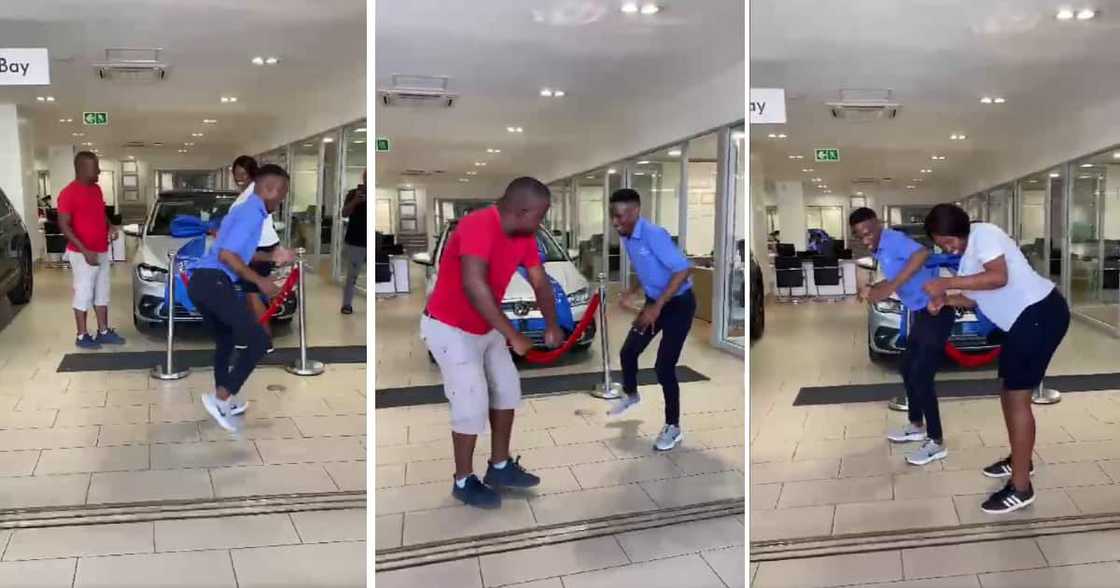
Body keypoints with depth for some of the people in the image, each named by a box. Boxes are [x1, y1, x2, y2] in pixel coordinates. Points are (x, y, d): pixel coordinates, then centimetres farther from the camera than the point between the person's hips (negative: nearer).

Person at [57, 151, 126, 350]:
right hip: (82, 254, -8)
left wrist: (110, 228, 1)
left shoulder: (96, 189, 9)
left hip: (102, 252, 8)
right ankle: (82, 336, 10)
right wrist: (84, 251, -23)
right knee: (83, 295, 1)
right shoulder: (68, 193, -16)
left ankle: (103, 331, 23)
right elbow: (64, 226, -17)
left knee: (102, 294, 14)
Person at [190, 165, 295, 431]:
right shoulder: (253, 212, -9)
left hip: (201, 282, 11)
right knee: (259, 340, -9)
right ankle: (221, 397, -9)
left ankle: (224, 402, 36)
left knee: (225, 340, 25)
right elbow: (226, 254, -19)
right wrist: (260, 281, -13)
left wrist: (271, 256, 23)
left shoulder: (246, 210, 23)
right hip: (214, 282, -11)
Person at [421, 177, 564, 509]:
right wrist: (512, 335, -41)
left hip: (486, 327, 9)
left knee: (507, 388, 14)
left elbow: (540, 282, 2)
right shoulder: (478, 226, -32)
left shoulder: (524, 235, -4)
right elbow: (474, 286, -43)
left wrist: (552, 326, -13)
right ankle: (463, 482, 14)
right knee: (472, 403, -6)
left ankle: (500, 467, 29)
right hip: (449, 329, -9)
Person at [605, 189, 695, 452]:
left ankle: (673, 428, 8)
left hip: (679, 304, -8)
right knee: (628, 351, 13)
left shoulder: (653, 234, -28)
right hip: (654, 302, 8)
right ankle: (630, 394, 43)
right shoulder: (626, 238, -2)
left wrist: (657, 307, -33)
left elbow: (683, 269, -33)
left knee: (664, 367, -9)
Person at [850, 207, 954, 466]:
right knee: (907, 368, 20)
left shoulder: (893, 240, -20)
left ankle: (937, 443, 1)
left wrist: (888, 289, -41)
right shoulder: (881, 250, 11)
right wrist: (873, 290, 0)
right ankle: (917, 426, 35)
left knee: (921, 377, -9)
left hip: (935, 312, -11)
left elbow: (922, 254, -39)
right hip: (921, 313, 11)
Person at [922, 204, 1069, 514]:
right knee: (1009, 392, 19)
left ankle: (1020, 487, -4)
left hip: (1041, 312, -10)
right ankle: (1019, 460, 36)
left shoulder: (984, 233, -13)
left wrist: (946, 283, -26)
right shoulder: (967, 256, 15)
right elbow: (974, 298, 16)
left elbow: (999, 277, -27)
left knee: (1018, 398, -9)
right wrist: (944, 299, -2)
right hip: (1023, 320, 10)